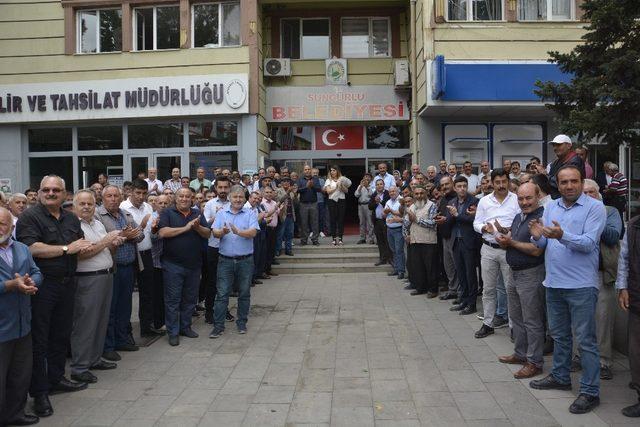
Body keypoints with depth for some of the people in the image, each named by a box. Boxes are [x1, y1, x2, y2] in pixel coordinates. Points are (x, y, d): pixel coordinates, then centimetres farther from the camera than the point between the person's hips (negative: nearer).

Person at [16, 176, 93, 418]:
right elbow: (32, 248, -20)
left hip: (67, 284, 6)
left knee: (61, 335, 15)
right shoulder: (30, 217, -8)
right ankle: (39, 392, 12)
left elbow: (82, 249, 16)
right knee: (39, 340, 3)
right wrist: (66, 248, -15)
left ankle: (56, 379, 30)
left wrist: (82, 248, -7)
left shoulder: (71, 219, 12)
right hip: (42, 286, -6)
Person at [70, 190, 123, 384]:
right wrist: (106, 241, -14)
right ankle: (79, 368, 5)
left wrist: (115, 243, 1)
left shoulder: (98, 223, 15)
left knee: (101, 321, 15)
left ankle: (94, 359, 27)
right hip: (87, 280, -8)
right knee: (85, 324, -3)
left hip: (106, 276, 9)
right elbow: (81, 254, -21)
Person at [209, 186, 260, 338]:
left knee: (244, 293, 10)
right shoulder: (221, 213, 8)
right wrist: (222, 232, -25)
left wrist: (238, 232, -29)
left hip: (245, 260, 0)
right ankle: (218, 325, 9)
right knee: (222, 294, 2)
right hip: (225, 260, 1)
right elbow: (214, 232, -3)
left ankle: (242, 323, 24)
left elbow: (253, 232, -13)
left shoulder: (250, 214, 2)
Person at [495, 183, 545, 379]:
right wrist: (503, 239, -8)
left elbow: (536, 250, -24)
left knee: (532, 321, 0)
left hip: (531, 275, -9)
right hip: (514, 273, 9)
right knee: (516, 318, 18)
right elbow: (507, 241, 16)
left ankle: (534, 362, 10)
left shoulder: (541, 218, -17)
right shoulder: (518, 217, 13)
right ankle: (520, 354, 32)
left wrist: (511, 242, -15)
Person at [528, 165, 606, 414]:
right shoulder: (551, 207, 9)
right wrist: (538, 236, -14)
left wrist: (561, 236, -34)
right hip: (554, 282, 6)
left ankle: (590, 391, 12)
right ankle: (560, 377, 35)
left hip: (581, 285, -6)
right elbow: (542, 244, 9)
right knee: (559, 334, 19)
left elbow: (588, 244, -19)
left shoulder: (595, 207, -8)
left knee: (585, 340, 1)